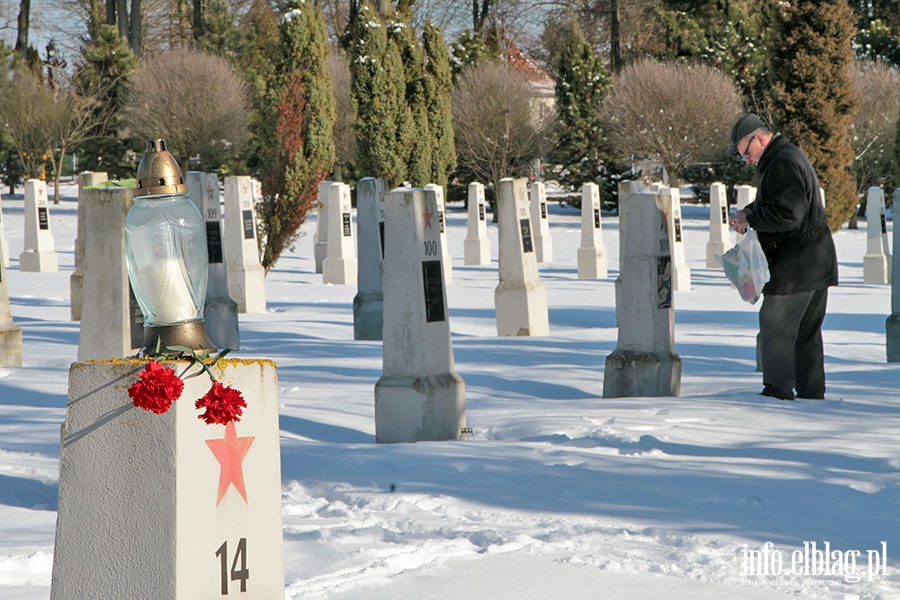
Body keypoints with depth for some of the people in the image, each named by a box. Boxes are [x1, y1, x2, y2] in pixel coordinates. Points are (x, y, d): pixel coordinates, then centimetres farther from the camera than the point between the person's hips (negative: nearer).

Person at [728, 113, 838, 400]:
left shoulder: (783, 164, -17)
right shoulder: (791, 157, 18)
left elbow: (786, 214, -24)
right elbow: (777, 203, 28)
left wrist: (749, 218, -14)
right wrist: (749, 211, 10)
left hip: (795, 268, -11)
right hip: (817, 266, 11)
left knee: (775, 326, -6)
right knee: (806, 332, 14)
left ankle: (777, 388, -6)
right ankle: (811, 390, 18)